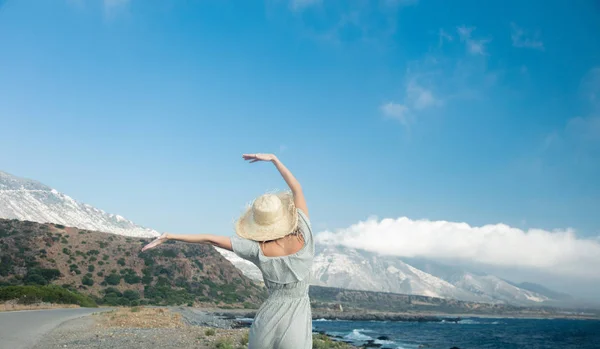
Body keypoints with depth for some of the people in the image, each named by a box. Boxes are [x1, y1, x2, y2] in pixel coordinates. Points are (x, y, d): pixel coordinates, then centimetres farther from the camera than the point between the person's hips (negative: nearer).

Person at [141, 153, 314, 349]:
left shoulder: (257, 250, -10)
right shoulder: (302, 238, -11)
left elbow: (210, 239, -6)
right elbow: (297, 188, -2)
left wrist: (169, 236, 1)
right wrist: (273, 159, 5)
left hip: (267, 321, 1)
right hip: (297, 325, -1)